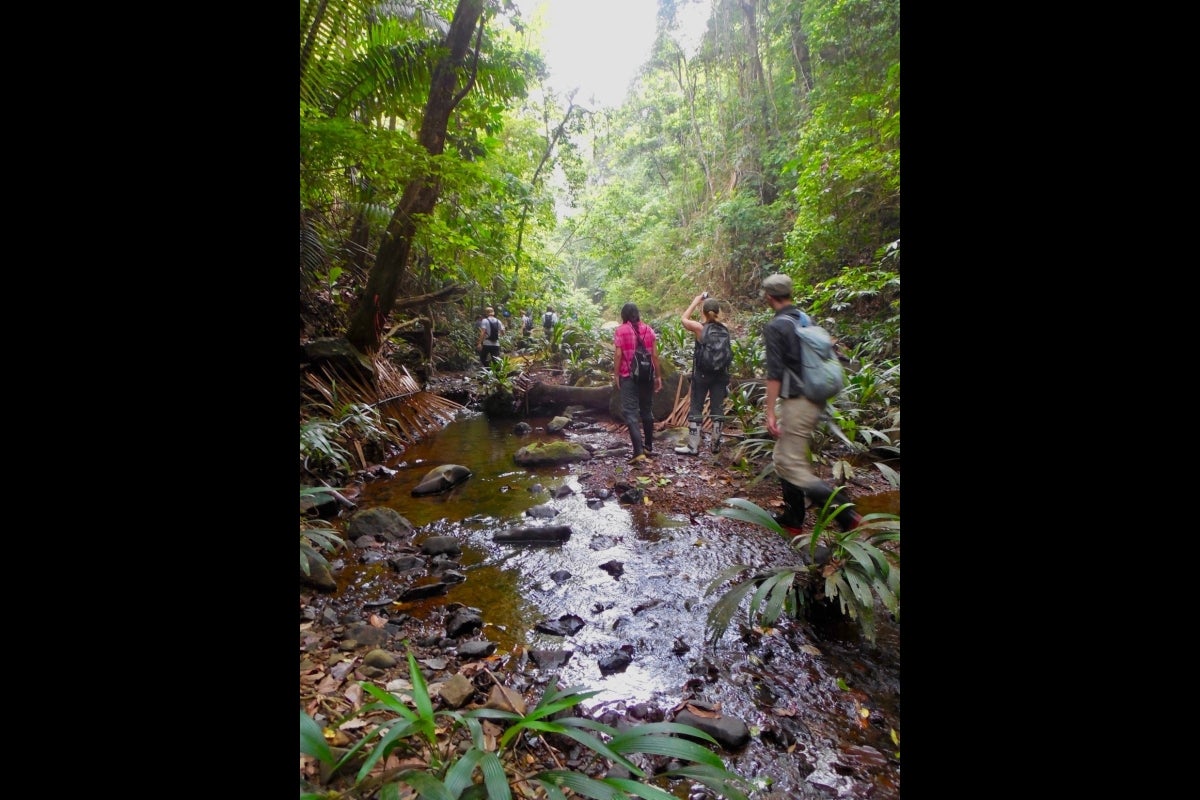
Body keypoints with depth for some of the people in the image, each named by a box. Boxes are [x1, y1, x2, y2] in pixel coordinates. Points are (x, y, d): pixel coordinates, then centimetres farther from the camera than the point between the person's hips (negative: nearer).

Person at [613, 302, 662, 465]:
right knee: (647, 410, 17)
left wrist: (616, 375, -4)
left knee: (631, 413, -5)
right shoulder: (648, 329, 6)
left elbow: (618, 355, -10)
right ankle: (648, 446, 27)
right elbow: (654, 355, 3)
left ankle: (639, 452, -15)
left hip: (628, 376, -4)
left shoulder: (620, 330, -4)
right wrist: (658, 376, 9)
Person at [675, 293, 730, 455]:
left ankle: (693, 446, 7)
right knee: (717, 408, 10)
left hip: (702, 374, -3)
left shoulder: (699, 328, -12)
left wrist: (696, 301, 12)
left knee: (696, 409, 4)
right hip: (720, 374, 4)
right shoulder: (724, 328, -2)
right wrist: (713, 303, 19)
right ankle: (716, 444, 18)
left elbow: (684, 319, 6)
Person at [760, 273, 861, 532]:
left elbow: (774, 373, -19)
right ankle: (793, 517, 25)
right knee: (782, 459, 18)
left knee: (793, 467, -4)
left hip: (797, 403, -9)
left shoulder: (774, 327, -13)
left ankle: (848, 516, -10)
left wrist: (770, 412, -17)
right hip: (816, 401, 9)